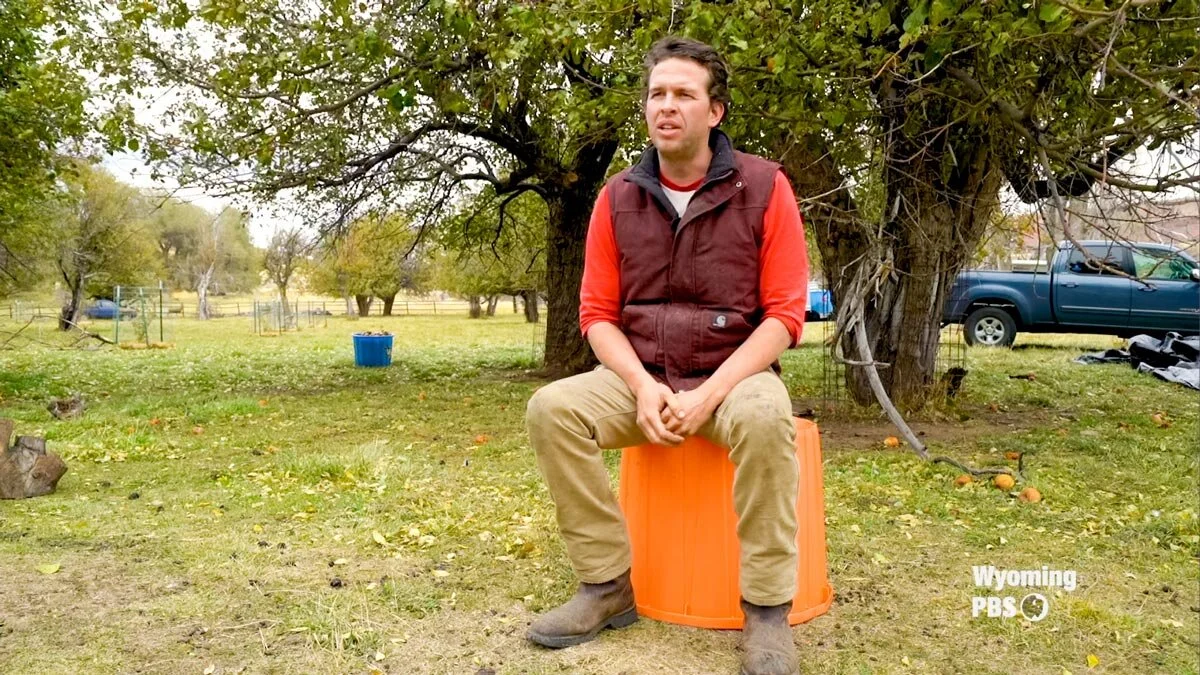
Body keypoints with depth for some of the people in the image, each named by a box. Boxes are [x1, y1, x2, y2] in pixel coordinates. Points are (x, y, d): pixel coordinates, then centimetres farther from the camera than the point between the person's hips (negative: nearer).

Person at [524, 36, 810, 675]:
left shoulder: (764, 187, -6)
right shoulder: (617, 197, 3)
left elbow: (784, 314, -9)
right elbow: (597, 313, 3)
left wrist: (710, 393, -21)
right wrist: (642, 387, -15)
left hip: (733, 377, -3)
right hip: (640, 378, 3)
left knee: (764, 418, -37)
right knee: (551, 408, -23)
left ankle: (766, 609, -19)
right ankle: (608, 585, -10)